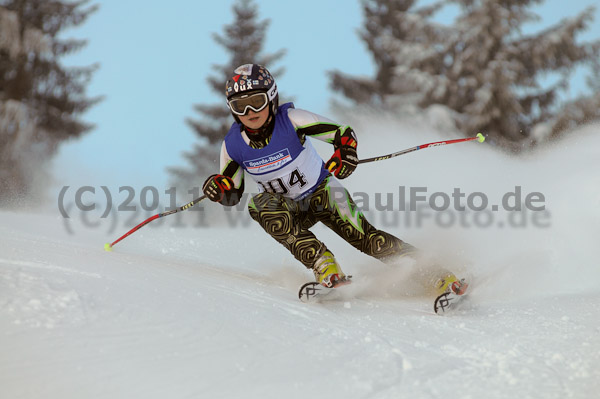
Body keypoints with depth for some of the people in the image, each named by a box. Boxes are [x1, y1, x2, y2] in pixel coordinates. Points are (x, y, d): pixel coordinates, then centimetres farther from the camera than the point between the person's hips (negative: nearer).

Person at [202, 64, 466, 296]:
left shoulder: (289, 119, -22)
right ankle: (326, 270, -37)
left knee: (361, 235, -24)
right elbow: (233, 195, 0)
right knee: (261, 207, -31)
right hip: (288, 207, 2)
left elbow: (343, 133, -18)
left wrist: (345, 154, -39)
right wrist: (218, 187, -23)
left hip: (321, 193, -2)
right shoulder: (233, 144, -13)